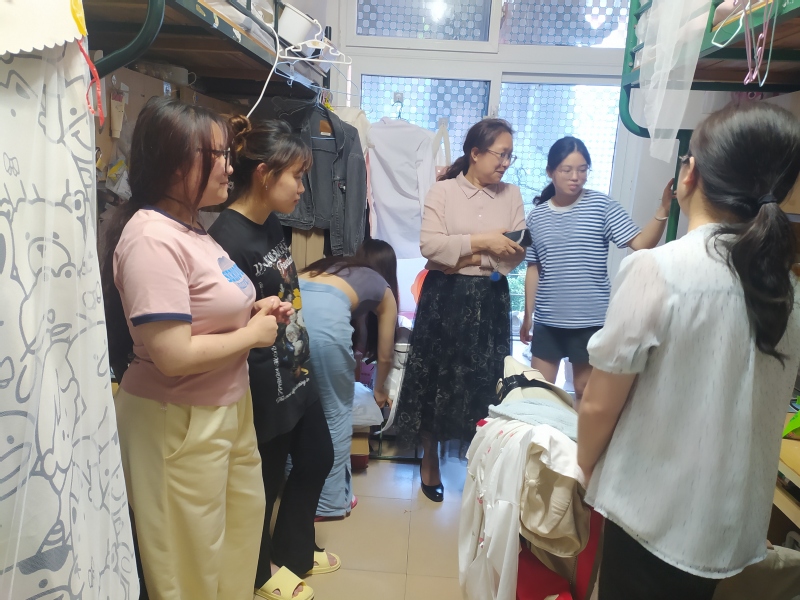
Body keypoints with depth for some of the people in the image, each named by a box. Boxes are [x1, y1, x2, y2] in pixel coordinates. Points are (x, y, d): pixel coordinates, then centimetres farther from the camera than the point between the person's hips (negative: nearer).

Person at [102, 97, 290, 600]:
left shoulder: (189, 227, 7)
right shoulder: (152, 237, -23)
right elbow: (174, 355, -28)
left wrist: (253, 311, 0)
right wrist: (253, 334, -16)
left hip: (226, 407, 9)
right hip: (178, 425, -9)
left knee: (244, 517, 25)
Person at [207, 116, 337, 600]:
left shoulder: (272, 222, 4)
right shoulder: (228, 237, -24)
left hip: (297, 371, 9)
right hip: (264, 387, -9)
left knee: (318, 458, 22)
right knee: (266, 480, 12)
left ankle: (293, 551, 46)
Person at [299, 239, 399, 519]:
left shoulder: (333, 264, 39)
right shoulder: (383, 289, 28)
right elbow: (385, 355, 36)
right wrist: (380, 389, 56)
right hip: (324, 317, -5)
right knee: (336, 412, 16)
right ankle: (331, 501, 27)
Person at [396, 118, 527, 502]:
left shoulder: (512, 196, 6)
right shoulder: (443, 190, -2)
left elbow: (516, 255, -1)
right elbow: (429, 246, -13)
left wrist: (470, 259, -14)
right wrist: (481, 242, -19)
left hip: (490, 300, 2)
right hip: (445, 297, -2)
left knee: (484, 380, 6)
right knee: (436, 378, 6)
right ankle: (429, 460, 26)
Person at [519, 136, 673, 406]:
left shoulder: (602, 206, -6)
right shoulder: (537, 215, 2)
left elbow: (640, 243, -15)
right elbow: (533, 269, 6)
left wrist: (663, 211, -31)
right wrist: (528, 315, 9)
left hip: (591, 321, -2)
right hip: (547, 322, 3)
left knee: (585, 392, 13)